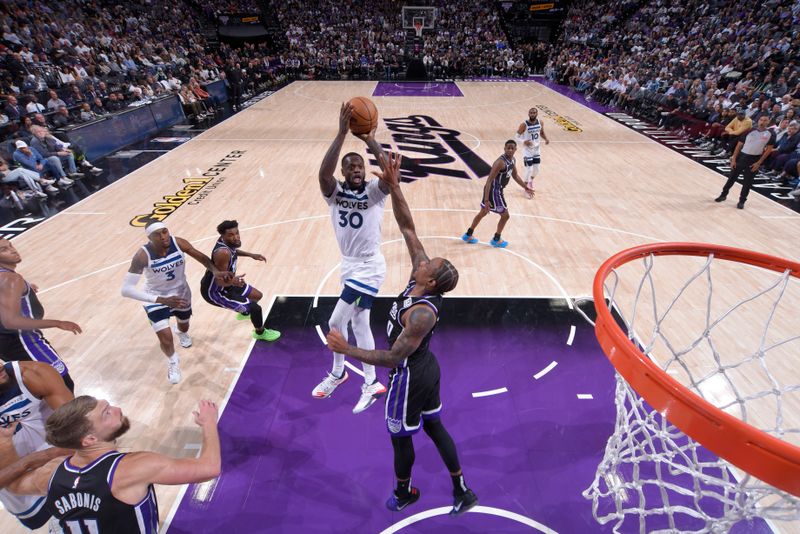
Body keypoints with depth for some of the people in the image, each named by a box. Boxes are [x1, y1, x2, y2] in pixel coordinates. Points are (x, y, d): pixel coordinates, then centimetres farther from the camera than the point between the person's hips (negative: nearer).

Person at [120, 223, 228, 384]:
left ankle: (182, 333, 68)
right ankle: (173, 362, 24)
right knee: (165, 338, -12)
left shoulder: (178, 243, -26)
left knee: (184, 325, 27)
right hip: (156, 299, -3)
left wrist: (216, 271, -33)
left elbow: (202, 257, -12)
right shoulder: (142, 256, -33)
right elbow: (126, 289, -36)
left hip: (181, 293, 3)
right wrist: (161, 300, -45)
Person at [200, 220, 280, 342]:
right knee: (255, 308, -11)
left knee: (257, 295, 22)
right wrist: (232, 281, -52)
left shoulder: (228, 242, -10)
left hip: (225, 283, 9)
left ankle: (244, 313, 56)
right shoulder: (223, 253, -38)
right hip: (214, 291, -9)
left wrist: (251, 255, 11)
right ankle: (260, 333, 20)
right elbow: (220, 281, -33)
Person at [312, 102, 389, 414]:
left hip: (369, 267, -5)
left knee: (336, 322, -7)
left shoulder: (374, 192, -11)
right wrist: (341, 134, -33)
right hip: (349, 265, 6)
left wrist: (370, 141, -38)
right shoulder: (334, 193, -5)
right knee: (358, 323, 16)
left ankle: (338, 374, 21)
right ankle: (372, 383, 34)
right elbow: (323, 173, -26)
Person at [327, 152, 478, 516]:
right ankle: (462, 491, 40)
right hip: (427, 368, 8)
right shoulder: (420, 278, -13)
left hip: (410, 376, -8)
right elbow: (407, 228, -15)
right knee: (434, 427, 24)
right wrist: (393, 186, -22)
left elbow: (394, 358, -32)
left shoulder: (421, 313, -35)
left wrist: (346, 350, -30)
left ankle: (403, 493, 47)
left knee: (399, 437, 18)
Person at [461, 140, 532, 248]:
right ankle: (496, 240, 21)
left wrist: (526, 188, 27)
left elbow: (515, 176, 21)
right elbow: (489, 180, -29)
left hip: (497, 190, 10)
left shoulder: (512, 160, 4)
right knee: (505, 215, 3)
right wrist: (486, 200, -35)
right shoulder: (500, 162, -26)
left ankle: (468, 235, 32)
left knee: (483, 213, 20)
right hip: (494, 191, -10)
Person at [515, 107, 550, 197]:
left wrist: (546, 139, -7)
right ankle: (526, 188, 14)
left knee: (536, 169, 14)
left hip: (537, 149, 5)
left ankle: (531, 180, 45)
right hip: (528, 150, -5)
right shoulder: (524, 125, -20)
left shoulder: (540, 122, -5)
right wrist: (523, 141, -32)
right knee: (529, 170, -5)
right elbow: (517, 136, -13)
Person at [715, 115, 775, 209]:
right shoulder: (750, 131, 1)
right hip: (742, 156, 1)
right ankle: (723, 194, 25)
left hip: (754, 159, -1)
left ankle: (742, 201, 13)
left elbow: (769, 149, -1)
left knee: (748, 181, 3)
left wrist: (759, 162, -8)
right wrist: (733, 159, -3)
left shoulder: (771, 134, -2)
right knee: (732, 177, 9)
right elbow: (739, 145, 3)